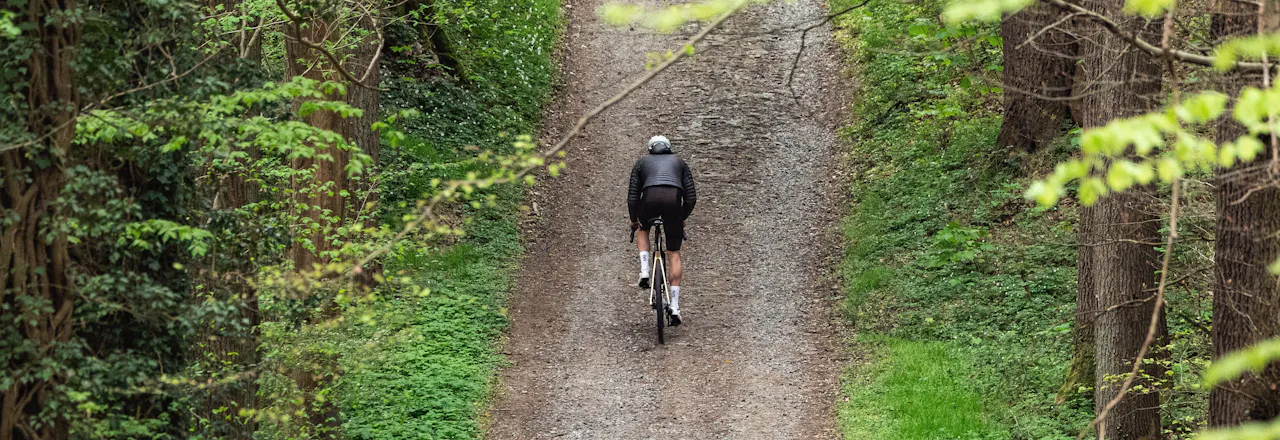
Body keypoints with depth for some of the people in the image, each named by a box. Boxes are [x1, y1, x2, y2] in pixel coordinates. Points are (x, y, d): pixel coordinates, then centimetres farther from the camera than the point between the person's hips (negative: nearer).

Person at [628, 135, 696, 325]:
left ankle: (644, 271, 13)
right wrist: (682, 217, 37)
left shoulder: (642, 162, 29)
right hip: (674, 199, 0)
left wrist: (634, 220, 36)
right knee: (674, 254, 10)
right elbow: (691, 197, 22)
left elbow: (632, 196, 21)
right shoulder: (679, 162, 31)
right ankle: (675, 306, 3)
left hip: (651, 197, 0)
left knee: (643, 230, 35)